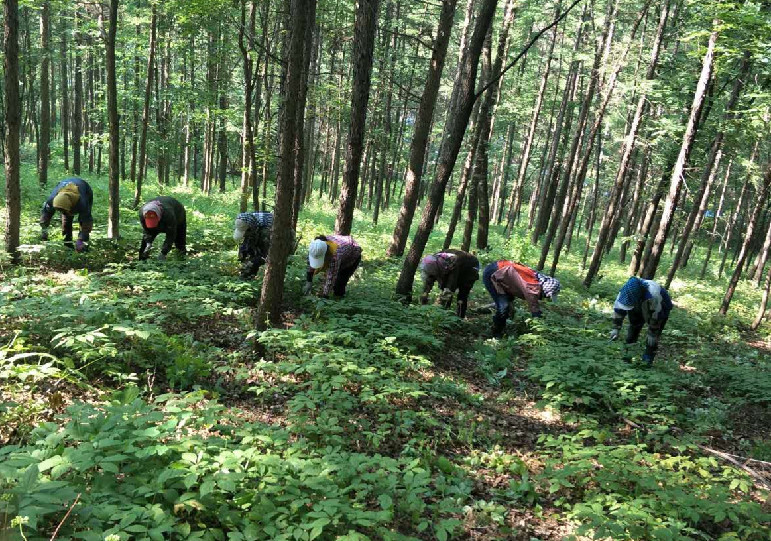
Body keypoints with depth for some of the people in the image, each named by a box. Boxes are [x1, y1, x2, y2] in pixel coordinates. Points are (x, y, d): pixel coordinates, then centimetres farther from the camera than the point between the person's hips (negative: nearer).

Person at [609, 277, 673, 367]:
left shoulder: (653, 294, -45)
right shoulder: (625, 291, -30)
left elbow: (655, 316, -33)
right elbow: (618, 309, -17)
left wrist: (652, 334, -25)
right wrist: (616, 328, -19)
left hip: (660, 308, -5)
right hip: (640, 308, 5)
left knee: (653, 338, -12)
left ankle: (647, 361, -4)